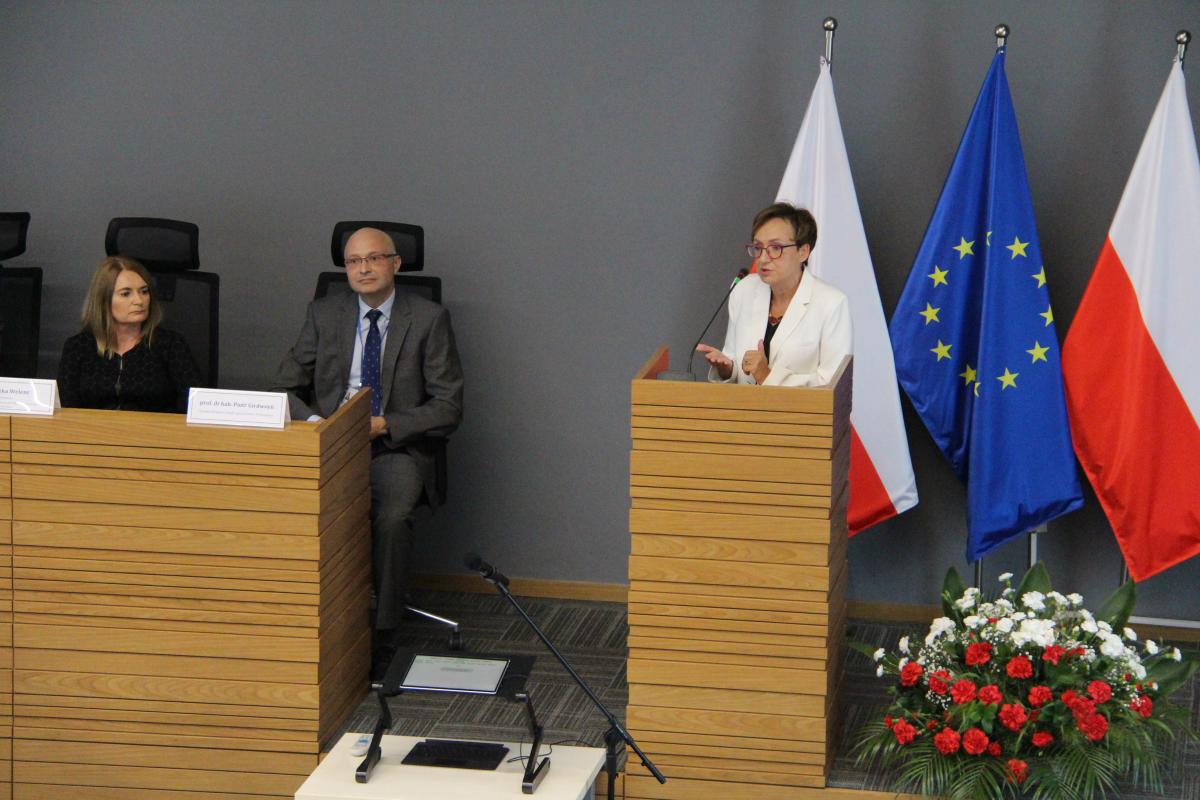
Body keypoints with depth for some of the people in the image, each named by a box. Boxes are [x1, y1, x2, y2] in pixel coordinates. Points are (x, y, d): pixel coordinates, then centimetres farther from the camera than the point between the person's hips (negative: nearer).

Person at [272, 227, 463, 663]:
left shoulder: (428, 319, 3)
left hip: (396, 450, -2)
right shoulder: (324, 314, 12)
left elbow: (448, 408, -1)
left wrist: (385, 425, -13)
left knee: (392, 518, -34)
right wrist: (315, 423, -11)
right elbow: (285, 387, 10)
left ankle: (379, 635, -23)